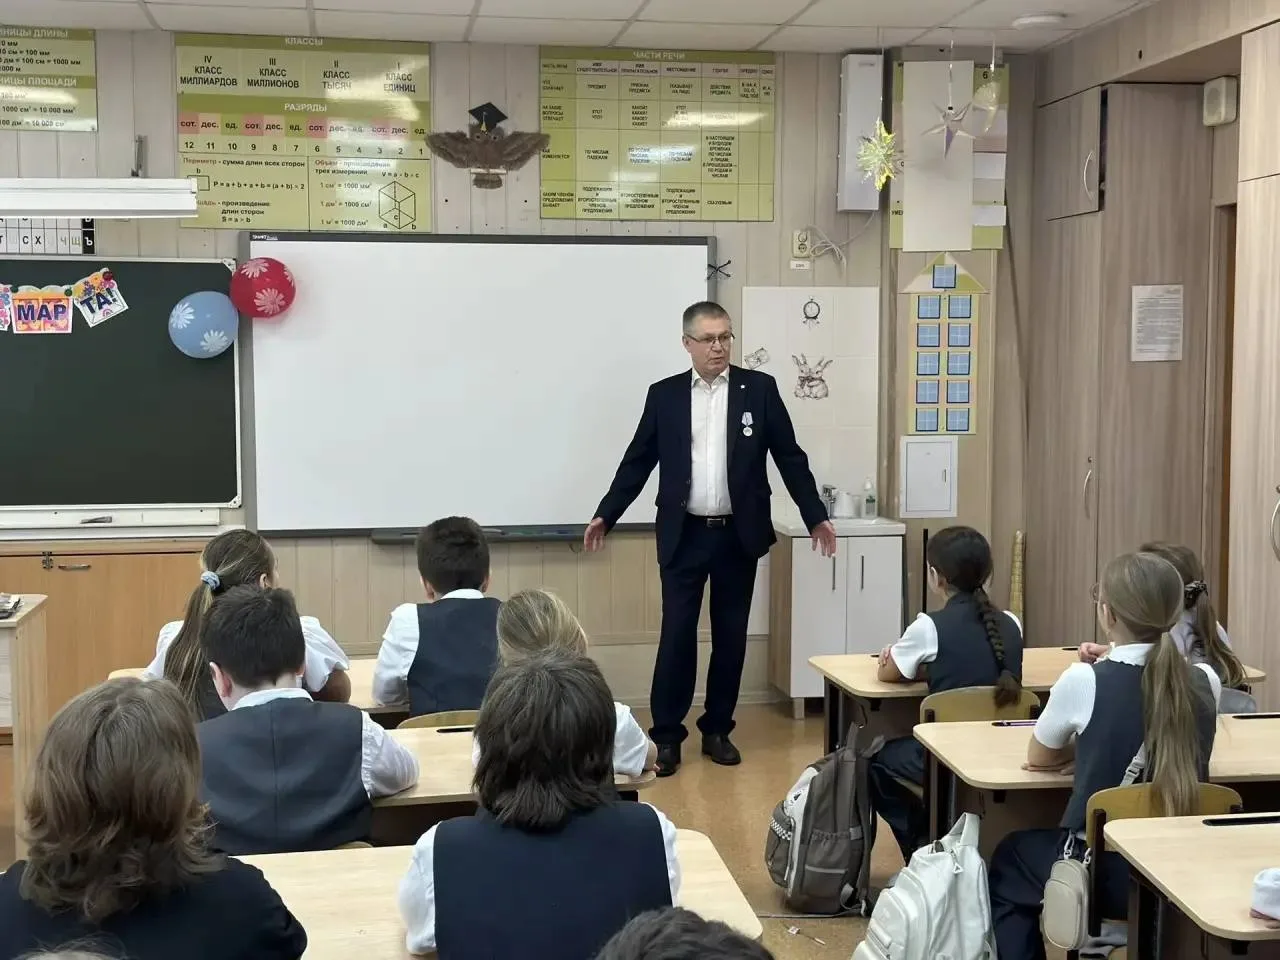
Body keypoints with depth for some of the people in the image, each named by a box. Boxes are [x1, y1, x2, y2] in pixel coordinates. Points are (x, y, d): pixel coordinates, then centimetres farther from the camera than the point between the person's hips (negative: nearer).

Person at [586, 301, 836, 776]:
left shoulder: (759, 388, 1)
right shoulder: (664, 394, 3)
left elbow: (790, 457, 3)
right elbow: (637, 461, 7)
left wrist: (816, 517, 1)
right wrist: (605, 515, 2)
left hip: (738, 535, 1)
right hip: (684, 536, 0)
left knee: (730, 636, 8)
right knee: (676, 635, -1)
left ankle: (717, 730, 21)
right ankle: (667, 736, 9)